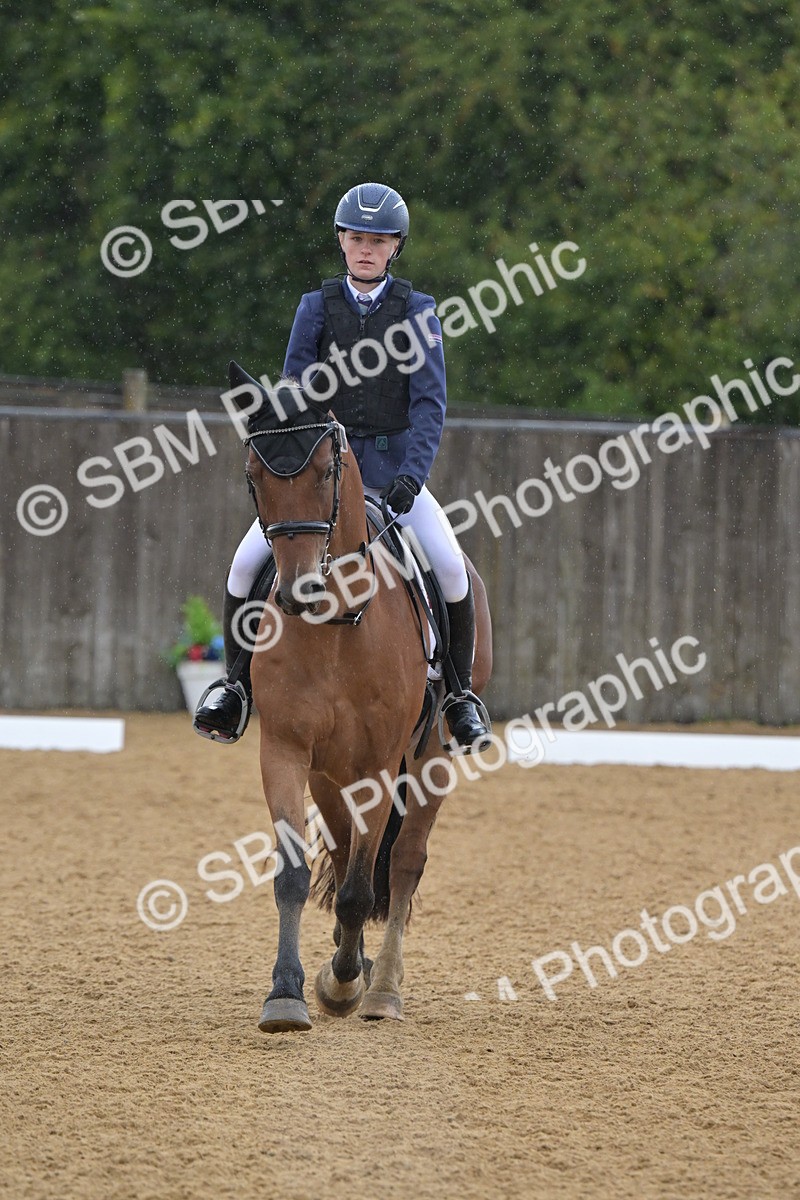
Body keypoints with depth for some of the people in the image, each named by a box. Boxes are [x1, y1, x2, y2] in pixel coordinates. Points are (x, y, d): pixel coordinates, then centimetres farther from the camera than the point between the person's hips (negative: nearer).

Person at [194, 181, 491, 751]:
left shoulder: (418, 311, 1)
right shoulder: (317, 308, 4)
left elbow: (430, 402, -6)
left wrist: (413, 474, -21)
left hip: (393, 464, -1)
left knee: (451, 568, -22)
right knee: (247, 563, -17)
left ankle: (459, 691, -2)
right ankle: (239, 689, 2)